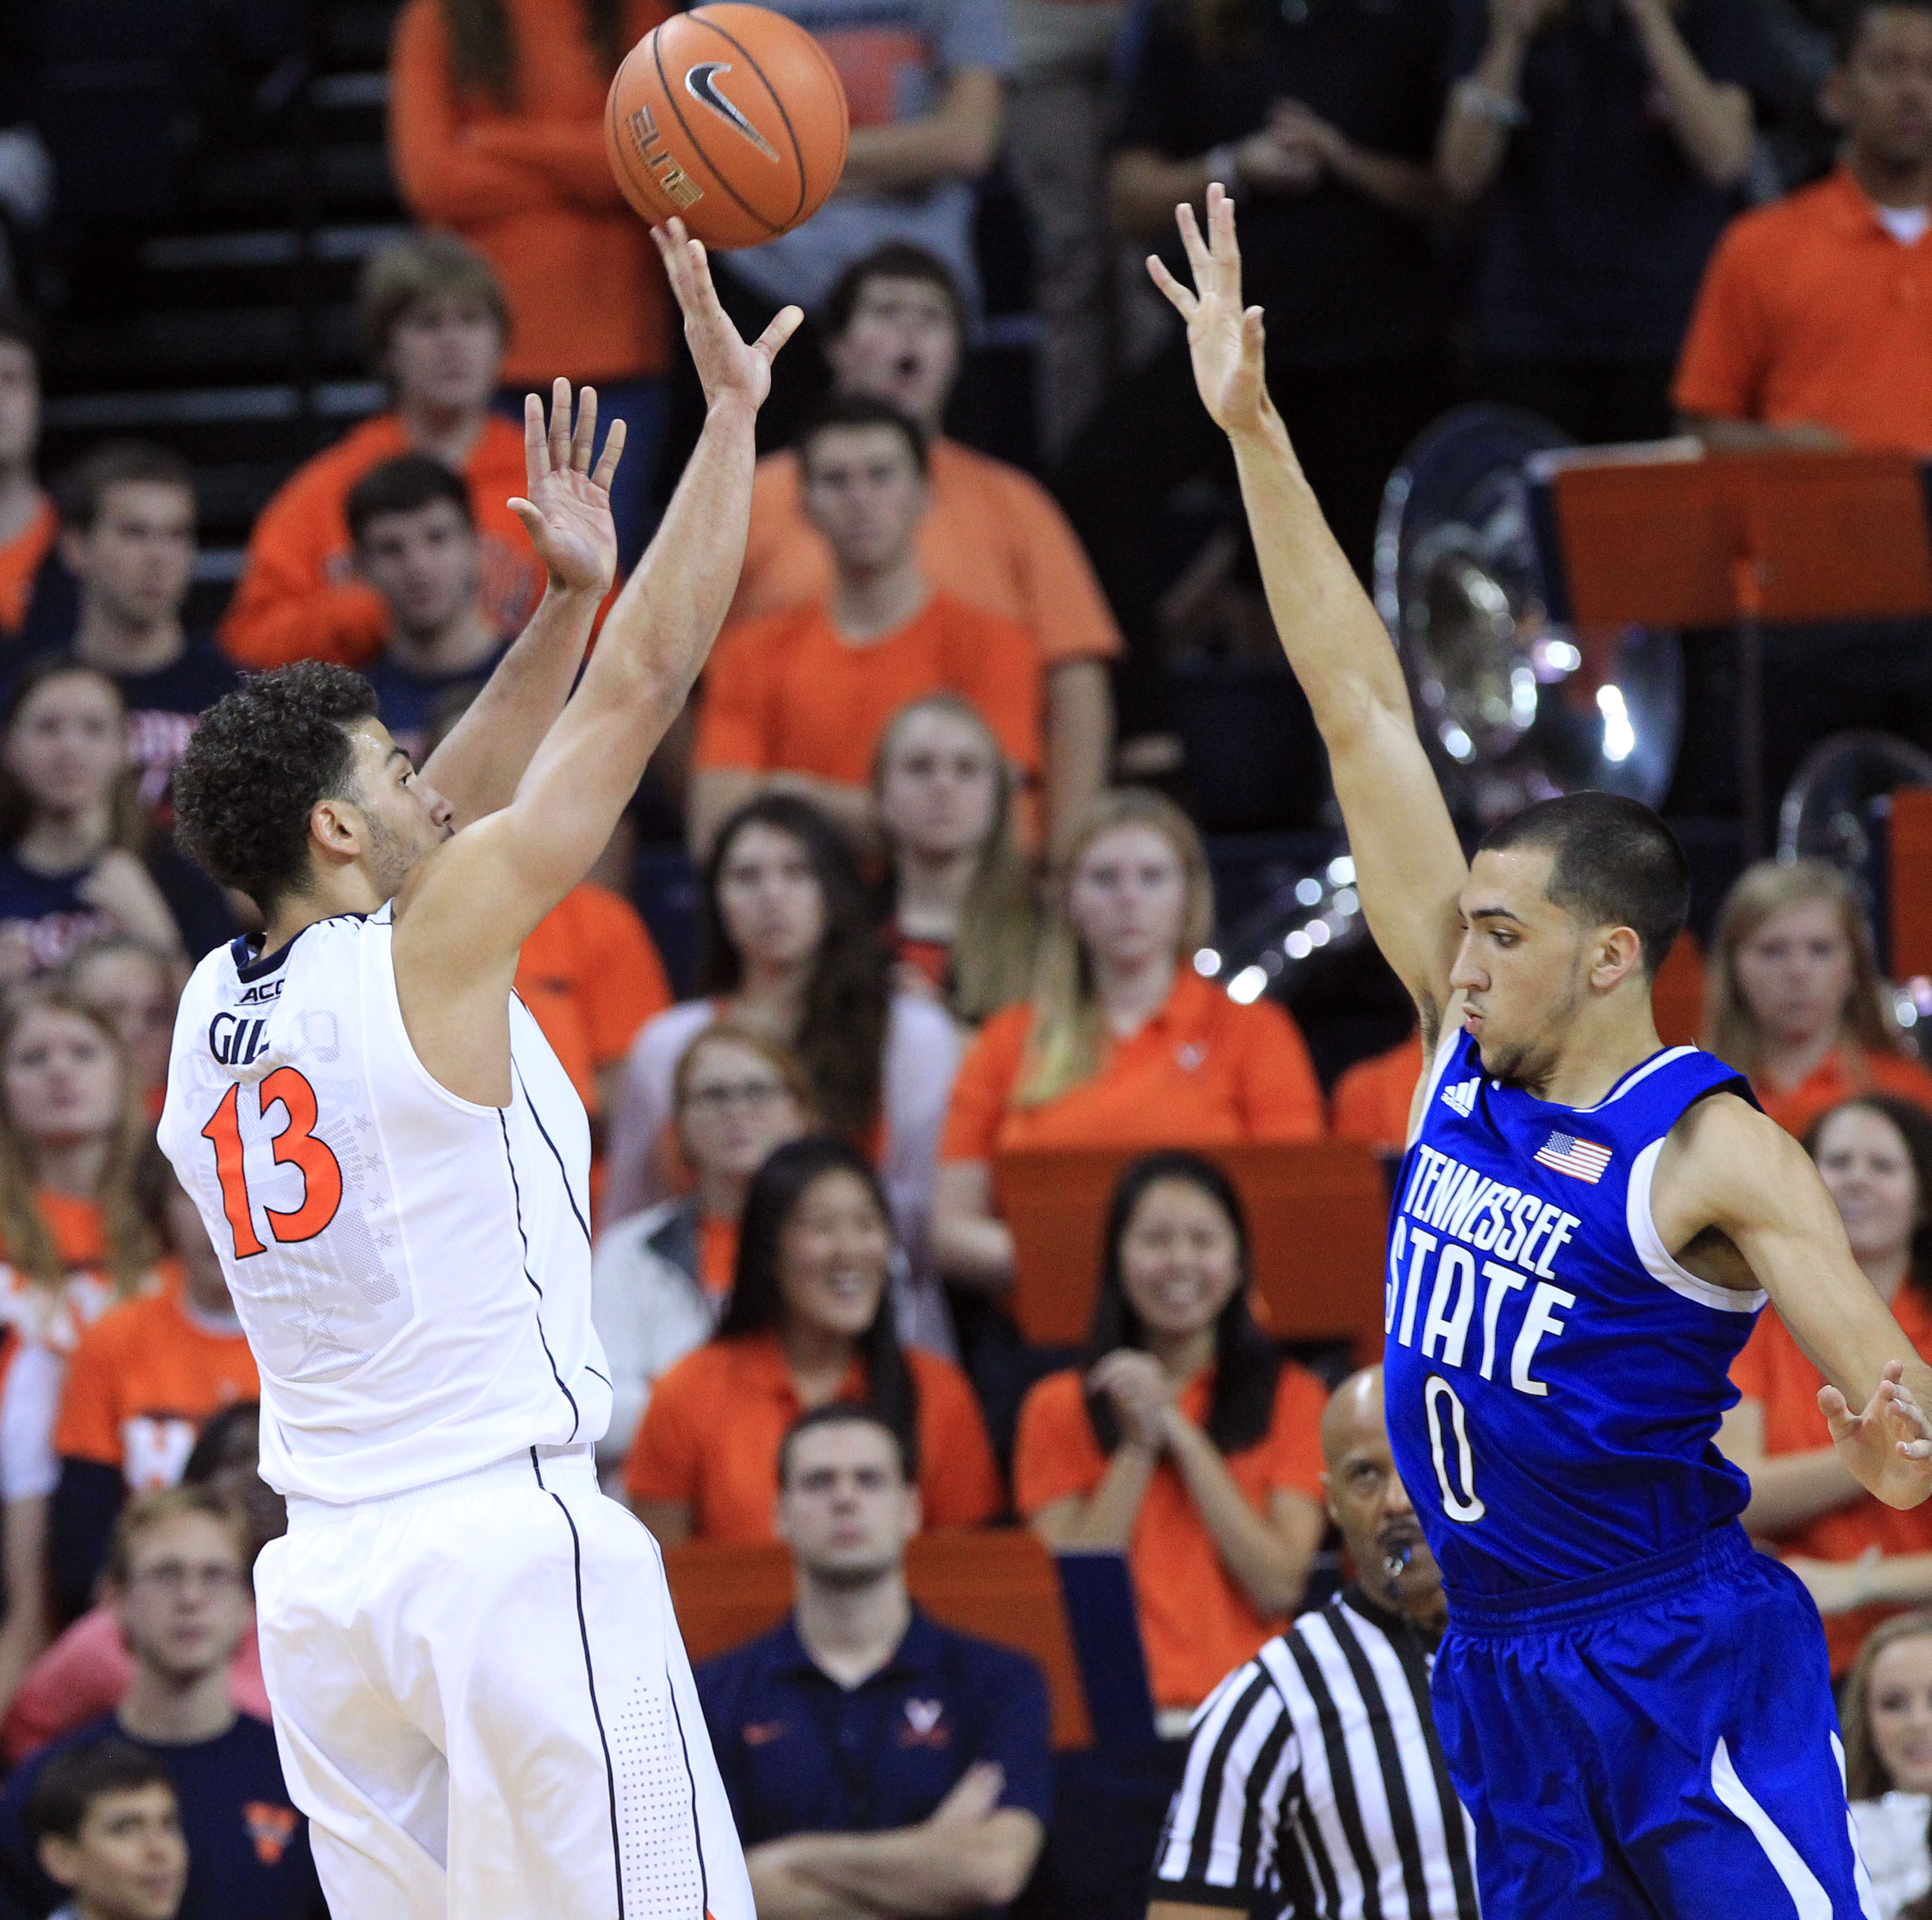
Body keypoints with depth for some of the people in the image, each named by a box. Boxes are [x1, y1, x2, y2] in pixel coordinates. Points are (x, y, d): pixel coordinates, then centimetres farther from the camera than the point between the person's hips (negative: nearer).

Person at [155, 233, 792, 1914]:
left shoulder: (211, 1012, 13)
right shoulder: (431, 947, -6)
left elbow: (438, 822, 28)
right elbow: (649, 681, -2)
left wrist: (563, 602, 27)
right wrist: (734, 407, 4)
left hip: (327, 1570, 7)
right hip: (511, 1533, -7)